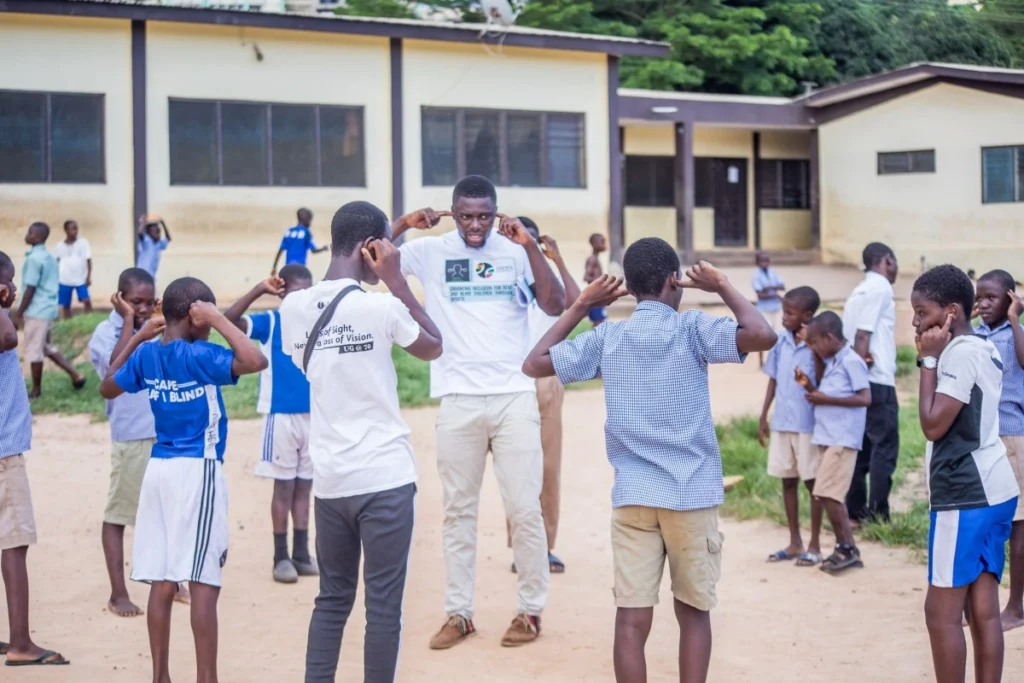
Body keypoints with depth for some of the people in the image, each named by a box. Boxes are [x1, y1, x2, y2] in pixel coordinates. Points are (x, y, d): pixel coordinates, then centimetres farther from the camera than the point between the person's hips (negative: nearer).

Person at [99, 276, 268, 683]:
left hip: (160, 469, 7)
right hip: (198, 470, -7)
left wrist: (136, 338, 21)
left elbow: (107, 389, 22)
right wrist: (218, 319, -18)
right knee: (204, 583, -4)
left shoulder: (146, 355, 5)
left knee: (162, 582, 8)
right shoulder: (198, 355, -15)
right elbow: (255, 361, -28)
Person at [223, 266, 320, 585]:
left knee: (304, 486, 11)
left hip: (315, 416, 4)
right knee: (284, 486, 2)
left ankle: (302, 553, 19)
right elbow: (229, 320, -23)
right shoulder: (269, 323, -6)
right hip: (281, 416, -4)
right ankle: (281, 556, 10)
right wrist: (259, 291, -29)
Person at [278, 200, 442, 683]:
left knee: (332, 597, 15)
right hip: (384, 476, -5)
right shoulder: (379, 305, -12)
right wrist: (396, 281, 4)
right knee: (383, 604, 2)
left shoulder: (294, 307, 2)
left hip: (328, 479, 5)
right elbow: (434, 347, 6)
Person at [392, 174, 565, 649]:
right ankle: (457, 612, 16)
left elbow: (556, 306, -10)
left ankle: (531, 609, 14)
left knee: (524, 508, 3)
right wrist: (403, 223, -16)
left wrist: (531, 247, -18)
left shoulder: (516, 251, 0)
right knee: (458, 509, 8)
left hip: (515, 397, -1)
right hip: (458, 400, 1)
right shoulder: (431, 252, 1)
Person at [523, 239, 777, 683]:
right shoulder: (692, 328, -4)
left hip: (632, 495, 2)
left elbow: (534, 364, 12)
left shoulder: (606, 338, 4)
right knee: (694, 612, 12)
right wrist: (723, 288, -1)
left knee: (631, 620, -1)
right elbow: (763, 336, -15)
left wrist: (581, 306, 17)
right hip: (692, 494, -2)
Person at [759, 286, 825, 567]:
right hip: (782, 422, 6)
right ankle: (795, 542, 22)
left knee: (812, 482, 4)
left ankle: (814, 545, 13)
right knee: (787, 481, 11)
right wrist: (763, 416, 11)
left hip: (808, 424, -6)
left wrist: (812, 347, -22)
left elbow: (823, 382, -17)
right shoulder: (781, 341, 4)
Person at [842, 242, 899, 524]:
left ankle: (855, 512, 15)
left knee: (862, 445, 12)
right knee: (885, 447, -4)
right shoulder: (881, 288, -8)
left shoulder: (859, 291, 19)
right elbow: (862, 335, -17)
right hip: (878, 381, -9)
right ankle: (878, 515, -4)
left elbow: (854, 336, 14)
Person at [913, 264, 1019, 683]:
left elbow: (932, 424, -17)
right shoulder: (984, 349, 15)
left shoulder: (960, 353, -15)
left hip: (965, 496, -10)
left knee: (942, 611, -3)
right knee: (983, 610, 9)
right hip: (992, 491, 10)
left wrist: (928, 360, -13)